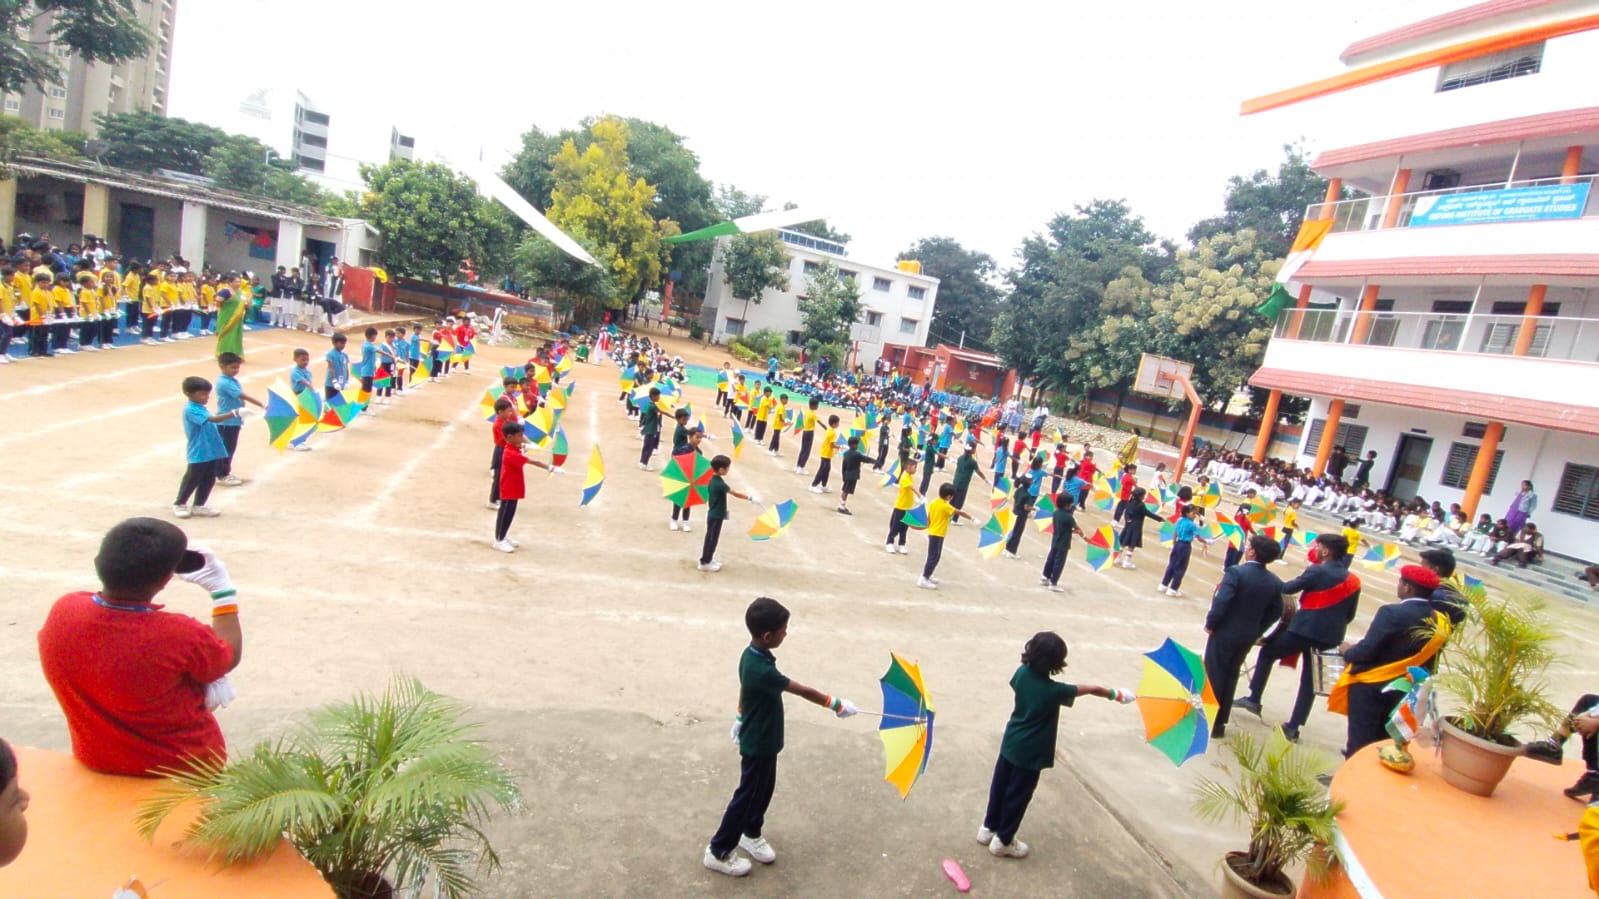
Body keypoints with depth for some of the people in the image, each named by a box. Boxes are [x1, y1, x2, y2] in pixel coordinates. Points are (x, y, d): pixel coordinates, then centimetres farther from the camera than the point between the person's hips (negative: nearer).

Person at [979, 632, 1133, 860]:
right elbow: (1089, 689, -11)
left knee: (1000, 785, 20)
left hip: (1010, 743, 6)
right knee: (1018, 795, 10)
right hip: (1030, 752, -6)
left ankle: (989, 828, 37)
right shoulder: (1054, 690, -25)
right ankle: (1003, 841, 25)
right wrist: (1116, 694, 4)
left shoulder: (1022, 673, -11)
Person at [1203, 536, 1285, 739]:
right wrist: (1255, 631, 14)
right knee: (1230, 678, 17)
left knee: (1213, 676, 6)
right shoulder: (1275, 583, -1)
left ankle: (1209, 722, 9)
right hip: (1248, 637, 6)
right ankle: (1220, 722, 24)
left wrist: (1210, 624, -12)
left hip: (1224, 633, -5)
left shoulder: (1236, 572, -20)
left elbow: (1221, 602, -25)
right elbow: (1276, 613, 5)